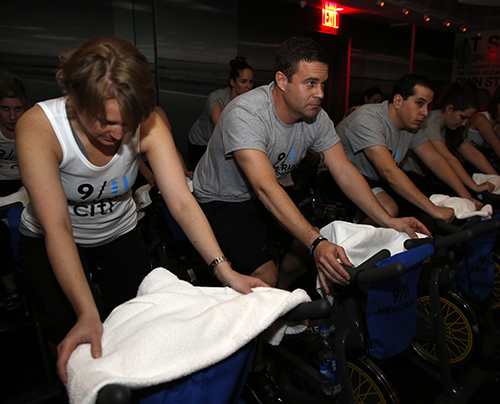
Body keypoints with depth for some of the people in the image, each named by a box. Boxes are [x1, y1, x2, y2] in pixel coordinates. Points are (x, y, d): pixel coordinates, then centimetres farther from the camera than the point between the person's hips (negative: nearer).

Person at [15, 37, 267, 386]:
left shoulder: (148, 125, -26)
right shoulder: (38, 128, -32)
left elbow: (182, 202, -30)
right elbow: (57, 228, -35)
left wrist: (224, 269, -41)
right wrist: (87, 314, -43)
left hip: (120, 234, 2)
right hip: (48, 244, -1)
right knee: (75, 343, -15)